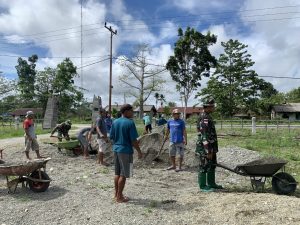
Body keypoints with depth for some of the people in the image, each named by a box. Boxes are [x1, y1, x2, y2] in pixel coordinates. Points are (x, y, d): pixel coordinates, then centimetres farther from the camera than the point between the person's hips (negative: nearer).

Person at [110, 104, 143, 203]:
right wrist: (139, 151, -6)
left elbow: (112, 137, 10)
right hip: (125, 151, -7)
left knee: (117, 173, 16)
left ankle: (116, 193, 27)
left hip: (116, 150, 8)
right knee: (123, 175, 3)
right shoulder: (130, 123, -15)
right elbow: (133, 140, -16)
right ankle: (119, 197, 12)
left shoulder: (115, 122, 6)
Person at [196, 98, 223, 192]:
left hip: (211, 147, 10)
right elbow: (204, 136, -24)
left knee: (212, 166, 18)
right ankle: (203, 186, 13)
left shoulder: (207, 116, 13)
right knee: (204, 167, 1)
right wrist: (208, 151, -23)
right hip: (205, 148, -10)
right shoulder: (204, 118, -21)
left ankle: (211, 184, 30)